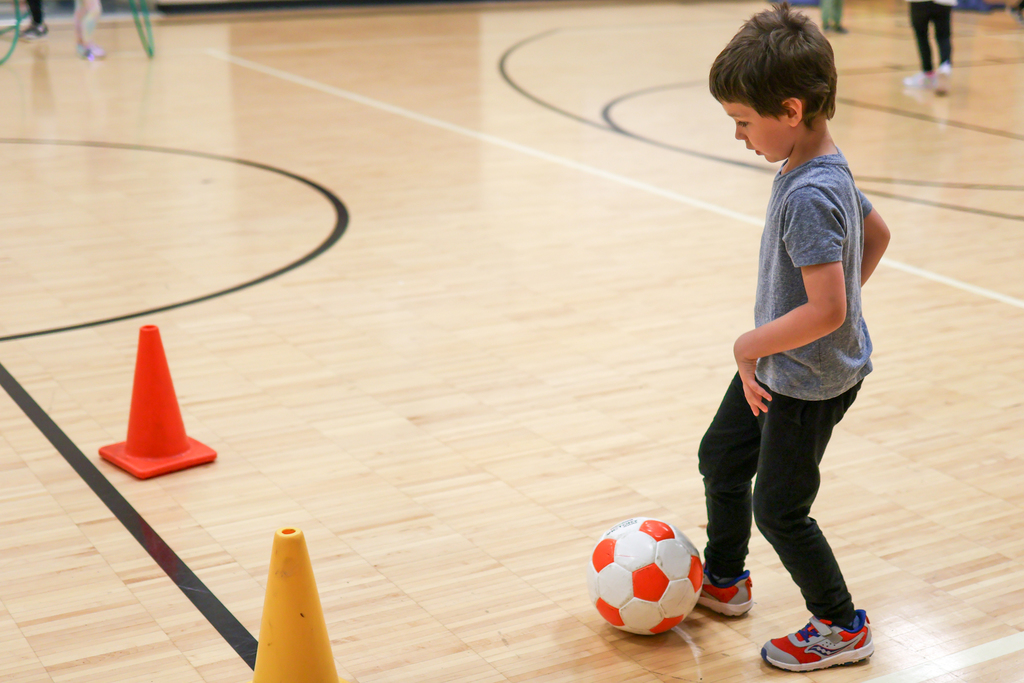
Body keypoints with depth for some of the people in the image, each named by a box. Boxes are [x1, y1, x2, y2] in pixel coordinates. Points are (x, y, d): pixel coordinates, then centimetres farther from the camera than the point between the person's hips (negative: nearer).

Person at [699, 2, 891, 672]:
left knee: (780, 509, 3)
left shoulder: (808, 197, -31)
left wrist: (751, 345, -22)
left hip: (810, 379, -10)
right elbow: (878, 233, 15)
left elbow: (826, 310, -36)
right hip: (774, 364, 10)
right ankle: (724, 580, 44)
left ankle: (842, 627, 23)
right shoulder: (827, 167, -1)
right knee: (721, 456, 24)